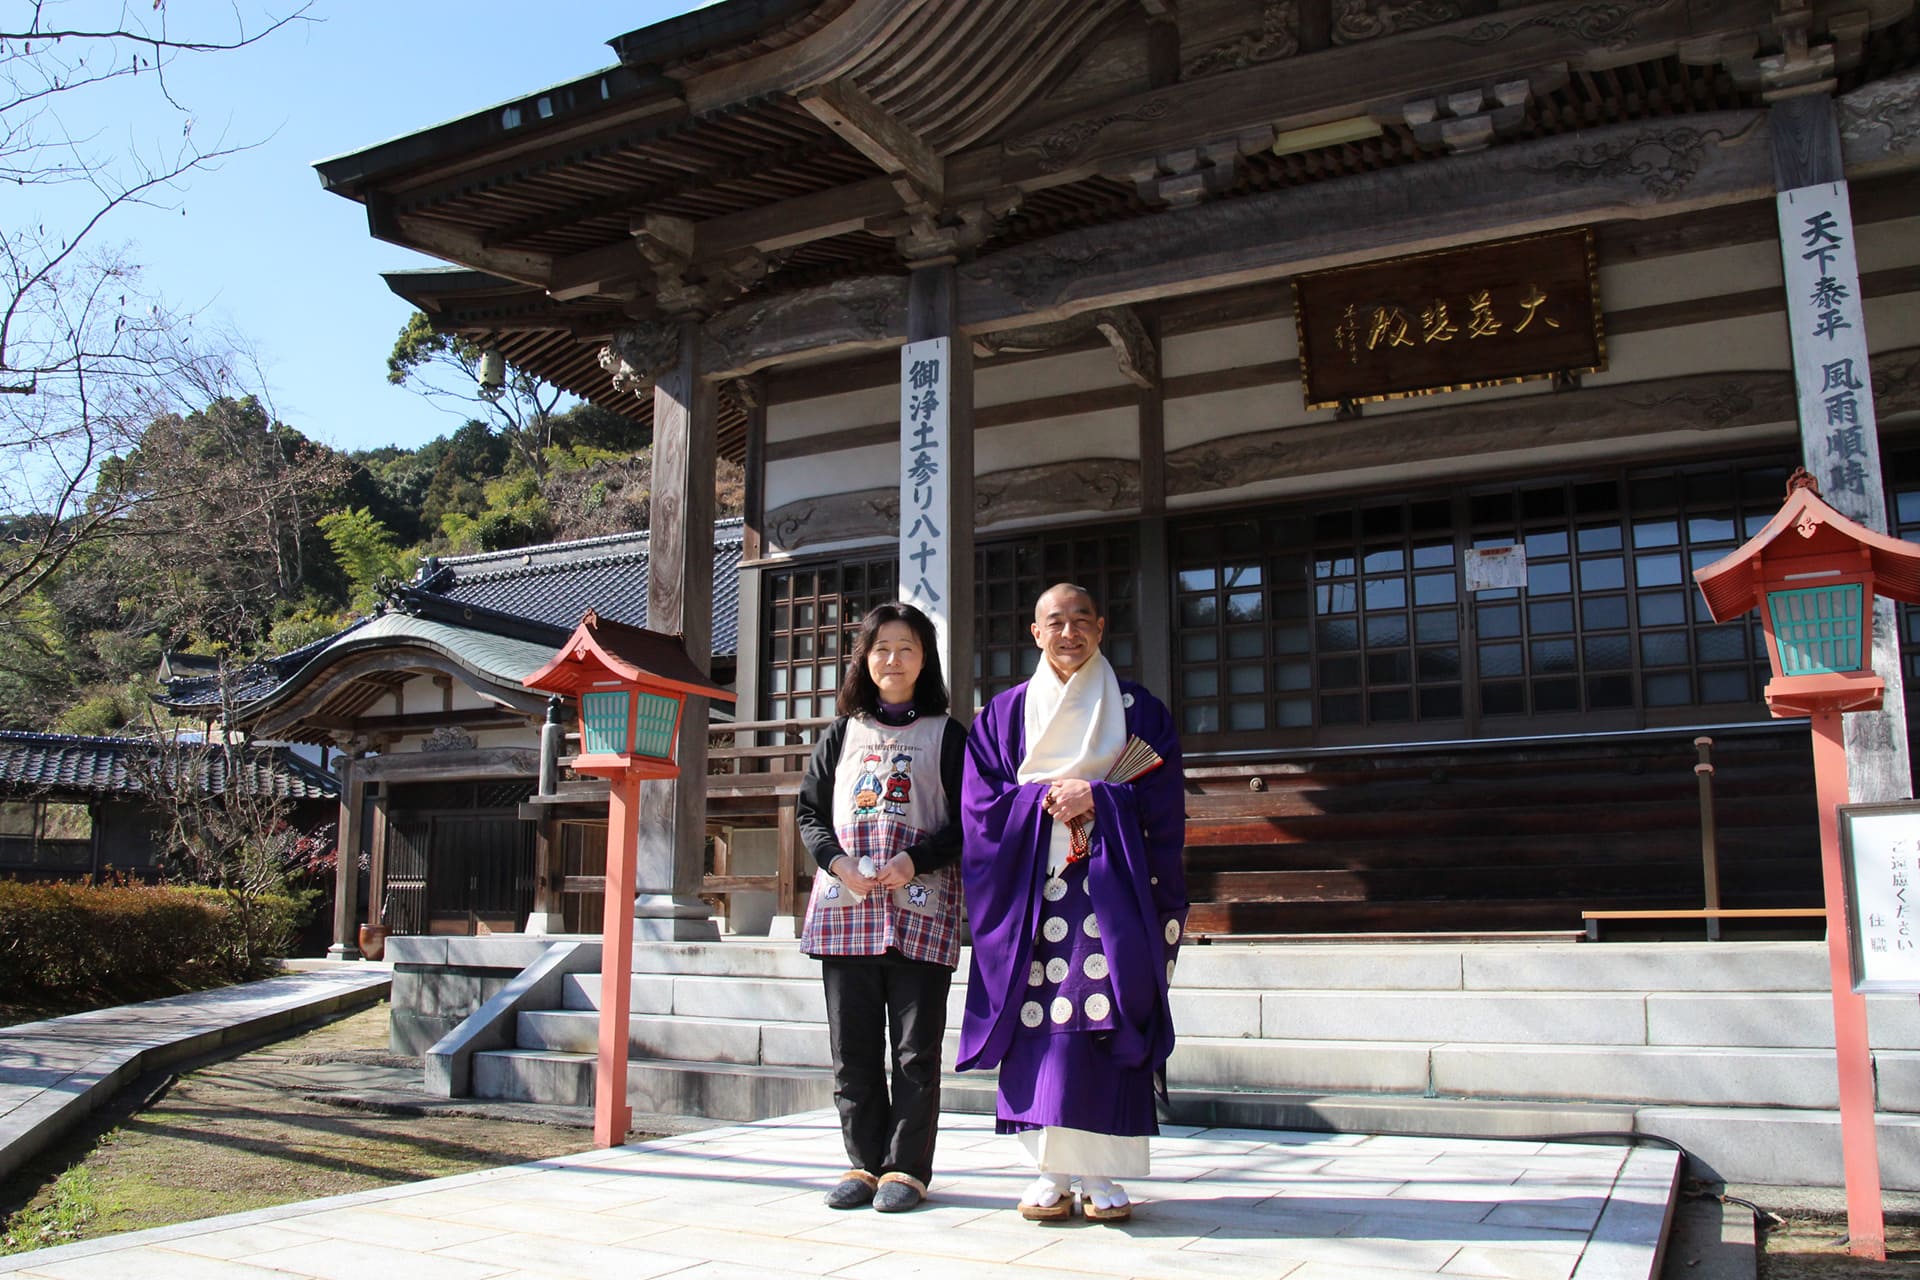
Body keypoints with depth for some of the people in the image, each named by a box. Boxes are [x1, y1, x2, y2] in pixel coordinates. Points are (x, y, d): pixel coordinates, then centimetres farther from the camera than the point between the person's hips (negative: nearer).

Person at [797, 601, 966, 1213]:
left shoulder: (946, 736, 8)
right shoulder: (840, 734, 16)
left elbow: (966, 822, 2)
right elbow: (810, 812, 13)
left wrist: (915, 860, -13)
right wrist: (838, 861, -6)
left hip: (920, 907, -3)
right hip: (845, 907, 3)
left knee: (915, 1049, -1)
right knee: (853, 1048, 6)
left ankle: (906, 1167, 9)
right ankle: (865, 1162, 17)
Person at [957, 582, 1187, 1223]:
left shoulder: (1141, 710, 10)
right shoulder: (1004, 713, 12)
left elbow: (1164, 803, 3)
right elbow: (981, 803, 4)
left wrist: (1096, 799, -10)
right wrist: (1048, 801, -10)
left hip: (1112, 888, -1)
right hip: (1032, 887, 1)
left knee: (1105, 1020, -6)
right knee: (1038, 1021, -4)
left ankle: (1100, 1175, 1)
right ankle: (1051, 1171, 3)